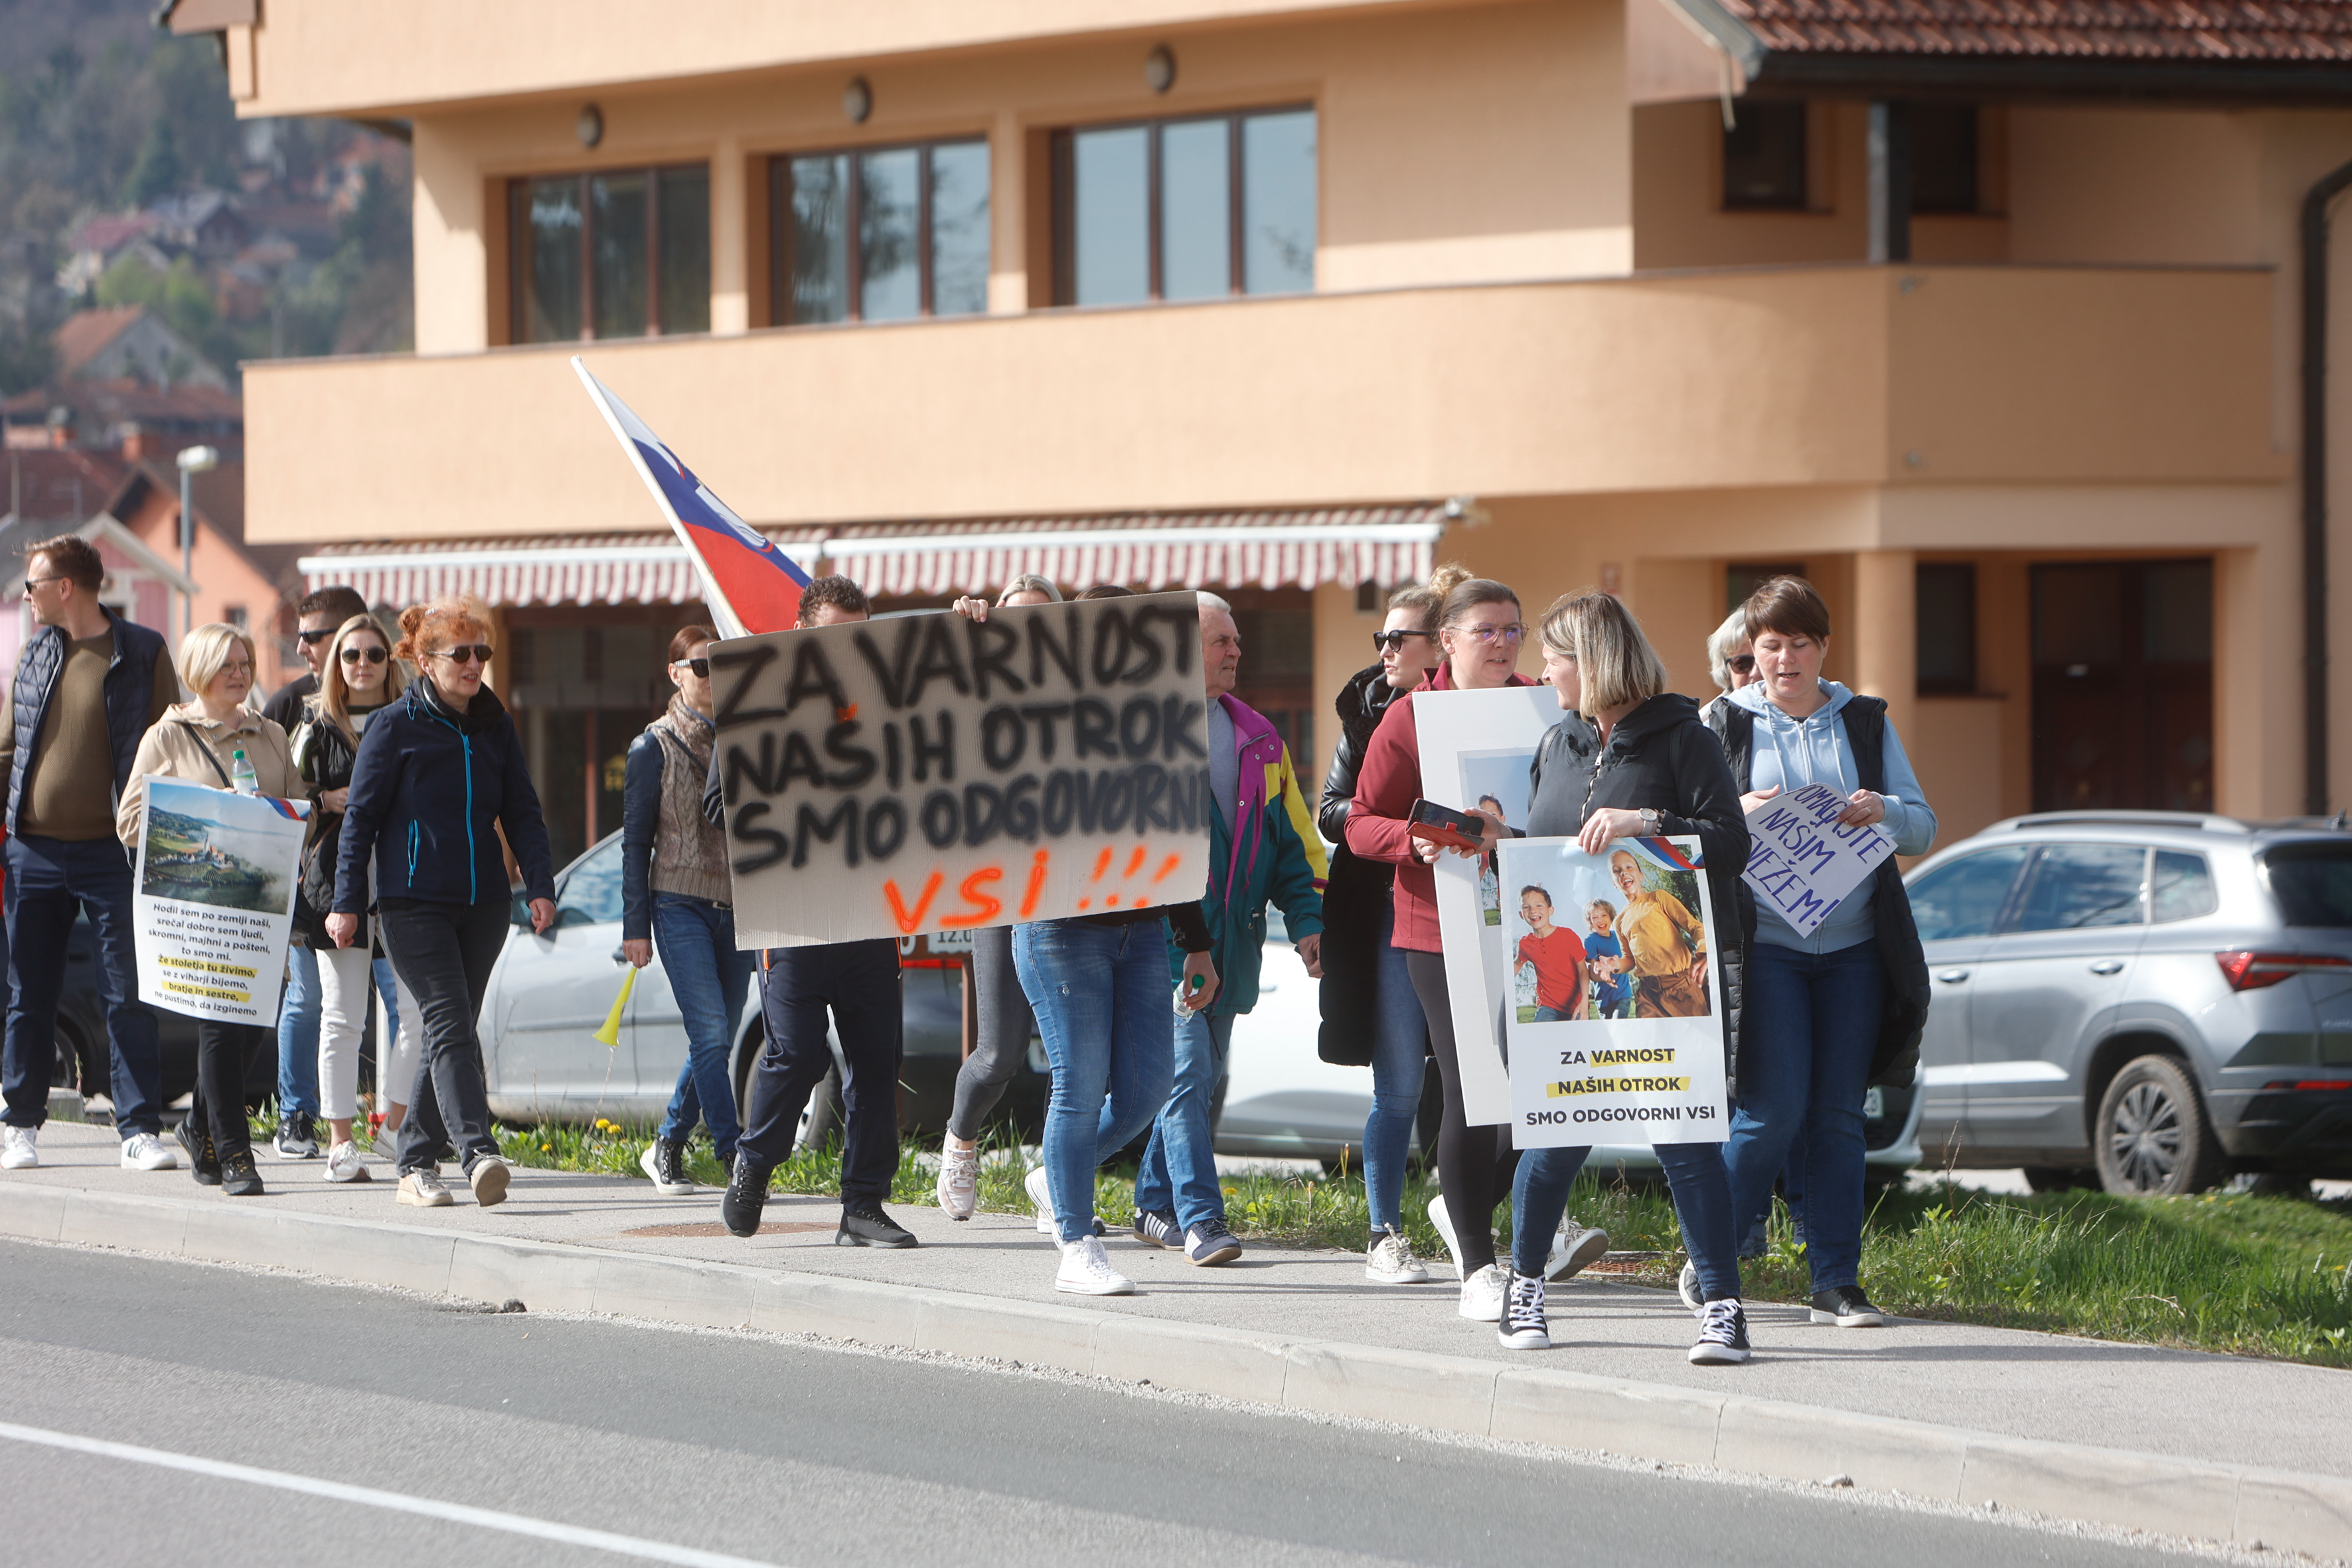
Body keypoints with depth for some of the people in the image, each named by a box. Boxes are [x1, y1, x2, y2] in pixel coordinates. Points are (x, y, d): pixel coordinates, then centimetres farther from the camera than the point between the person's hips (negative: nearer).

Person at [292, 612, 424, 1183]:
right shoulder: (317, 726, 10)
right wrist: (328, 803, -6)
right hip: (337, 876, -1)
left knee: (413, 1010, -8)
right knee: (342, 1014, -2)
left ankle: (395, 1124, 8)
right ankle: (340, 1140, 2)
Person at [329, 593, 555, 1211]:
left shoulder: (495, 726, 11)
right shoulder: (394, 727, -3)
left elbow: (521, 812, 13)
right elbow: (360, 817, -2)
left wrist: (539, 886, 1)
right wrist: (347, 903, -6)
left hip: (483, 905, 5)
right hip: (414, 903, -5)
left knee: (450, 1031, 8)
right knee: (450, 1023, -17)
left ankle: (417, 1163, 16)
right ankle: (478, 1155, -29)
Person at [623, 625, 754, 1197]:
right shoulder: (654, 748, 0)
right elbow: (636, 841, 1)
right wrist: (635, 924, -4)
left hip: (735, 907, 4)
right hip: (680, 904, -4)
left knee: (718, 1039, 6)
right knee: (710, 1031, -15)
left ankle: (666, 1148, 21)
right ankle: (734, 1153, -18)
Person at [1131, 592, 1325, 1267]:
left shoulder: (1256, 738, 15)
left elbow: (1292, 833, 18)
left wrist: (1306, 918, 8)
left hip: (1232, 937, 6)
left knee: (1202, 1078, 11)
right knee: (1188, 1073, -14)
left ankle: (1156, 1206, 22)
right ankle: (1199, 1218, -16)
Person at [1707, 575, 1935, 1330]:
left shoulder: (1866, 723, 12)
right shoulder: (1724, 723, 7)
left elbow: (1924, 828, 11)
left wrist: (1883, 811, -10)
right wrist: (1737, 816, -15)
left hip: (1854, 945, 3)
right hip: (1765, 941, -3)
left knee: (1838, 1114, 1)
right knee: (1775, 1106, -11)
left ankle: (1837, 1282, 6)